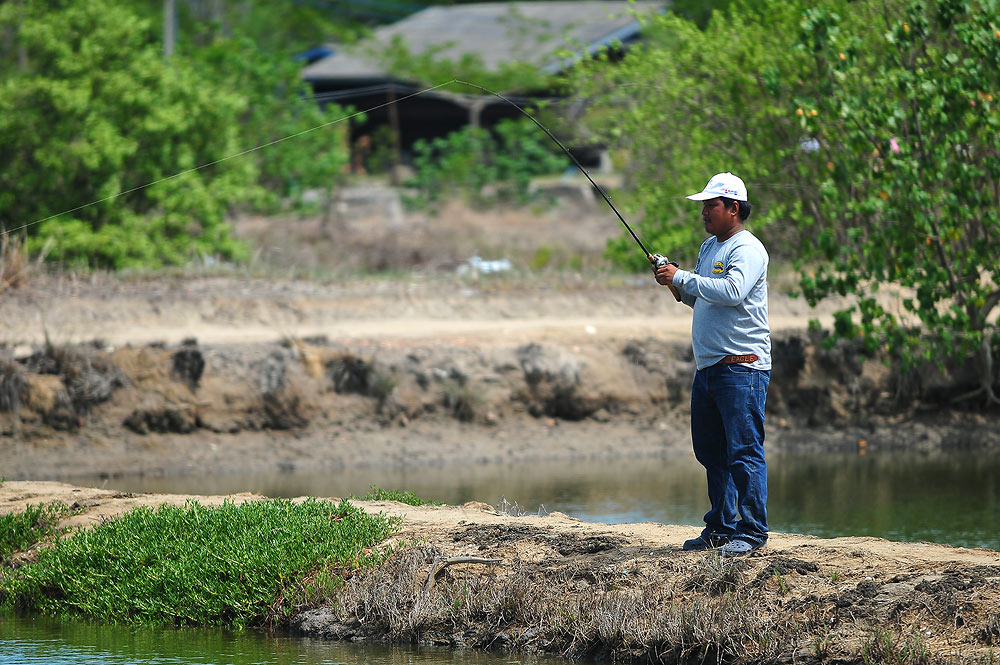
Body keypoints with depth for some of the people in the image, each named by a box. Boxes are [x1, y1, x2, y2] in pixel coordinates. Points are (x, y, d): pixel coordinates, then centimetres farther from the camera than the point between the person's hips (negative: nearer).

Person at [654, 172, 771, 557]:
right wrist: (679, 288, 7)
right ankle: (721, 528, 22)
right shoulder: (709, 247, 19)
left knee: (744, 451, -10)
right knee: (710, 451, 13)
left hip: (742, 366, -10)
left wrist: (682, 278, -19)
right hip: (708, 366, 10)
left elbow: (732, 291, -27)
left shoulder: (747, 249, -10)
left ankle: (752, 532, -8)